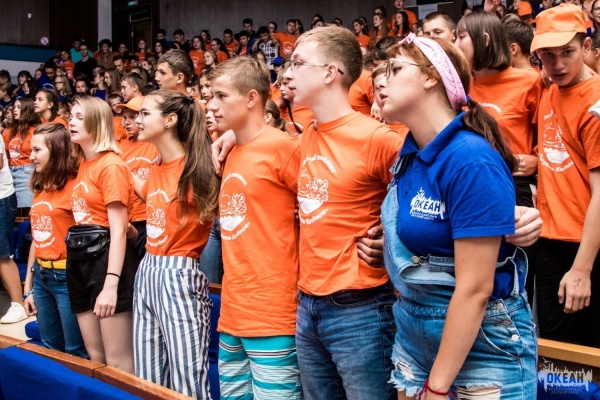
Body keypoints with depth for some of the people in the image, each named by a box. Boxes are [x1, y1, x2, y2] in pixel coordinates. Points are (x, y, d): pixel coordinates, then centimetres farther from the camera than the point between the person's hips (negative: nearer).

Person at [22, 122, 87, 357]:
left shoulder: (74, 185, -13)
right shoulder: (40, 189, 12)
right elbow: (37, 239, 15)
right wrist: (28, 286, 16)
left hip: (66, 276, -8)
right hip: (41, 276, 8)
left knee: (76, 352, 3)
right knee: (50, 350, 18)